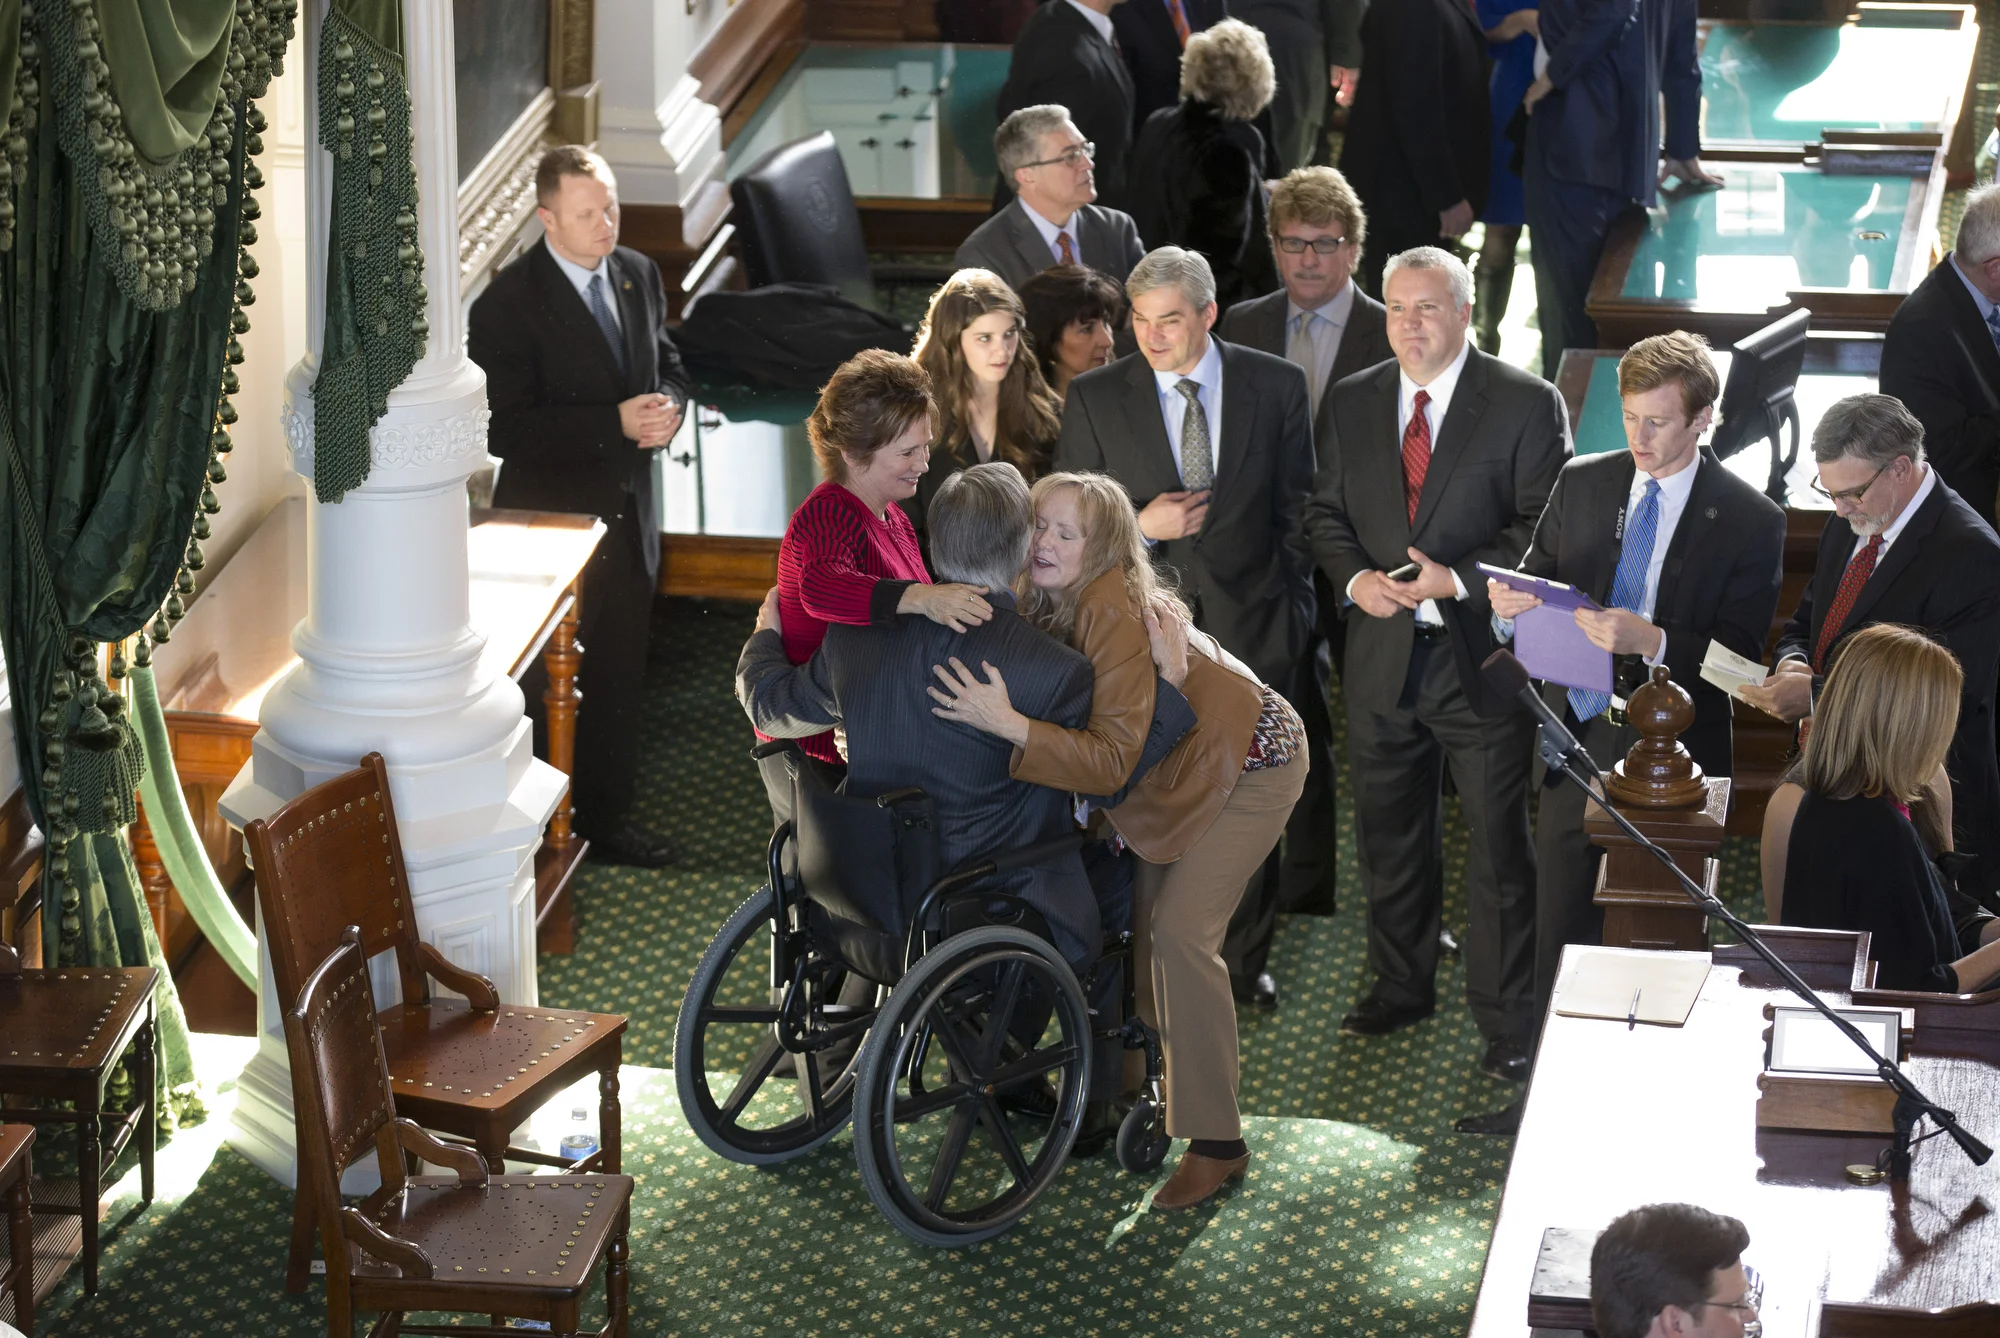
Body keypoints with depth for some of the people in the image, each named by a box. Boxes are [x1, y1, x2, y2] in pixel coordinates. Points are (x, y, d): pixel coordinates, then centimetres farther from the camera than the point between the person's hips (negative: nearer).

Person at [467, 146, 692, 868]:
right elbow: (505, 429, -22)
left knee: (618, 678, 16)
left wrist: (667, 407, -7)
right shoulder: (509, 304, -18)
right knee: (546, 687, 3)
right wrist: (616, 423, -26)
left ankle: (606, 818, 31)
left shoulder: (638, 274, 4)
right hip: (552, 518, -6)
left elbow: (668, 362, 17)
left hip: (626, 511, 7)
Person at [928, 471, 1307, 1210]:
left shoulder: (1115, 613, -34)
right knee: (1138, 915, 7)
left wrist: (1008, 724, -50)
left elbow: (1113, 761, -40)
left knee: (1181, 929, -13)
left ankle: (1216, 1142, -6)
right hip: (1175, 766, 8)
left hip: (1250, 762, -8)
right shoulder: (1047, 605, -11)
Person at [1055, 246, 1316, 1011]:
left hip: (1251, 631, 1)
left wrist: (1294, 615, 4)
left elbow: (1297, 509, 6)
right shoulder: (1095, 399, -4)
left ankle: (1245, 957, 29)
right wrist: (1139, 526, -18)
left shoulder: (1275, 388, -1)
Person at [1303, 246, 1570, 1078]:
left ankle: (1506, 1022, 12)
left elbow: (1545, 528, -10)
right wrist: (1355, 576, -8)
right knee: (1389, 835, 17)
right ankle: (1401, 986, 35)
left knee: (1498, 845, 1)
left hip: (1484, 655, -5)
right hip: (1382, 653, 5)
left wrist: (1458, 581, -20)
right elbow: (1325, 510, 12)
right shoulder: (1355, 401, 7)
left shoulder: (1527, 406, -8)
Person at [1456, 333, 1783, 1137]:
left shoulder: (1749, 522, -8)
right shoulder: (1580, 484, 5)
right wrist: (1510, 607, -14)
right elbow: (1535, 590, 10)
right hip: (1576, 738, 4)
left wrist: (1652, 642, -27)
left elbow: (1741, 658, -12)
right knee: (1561, 928, 9)